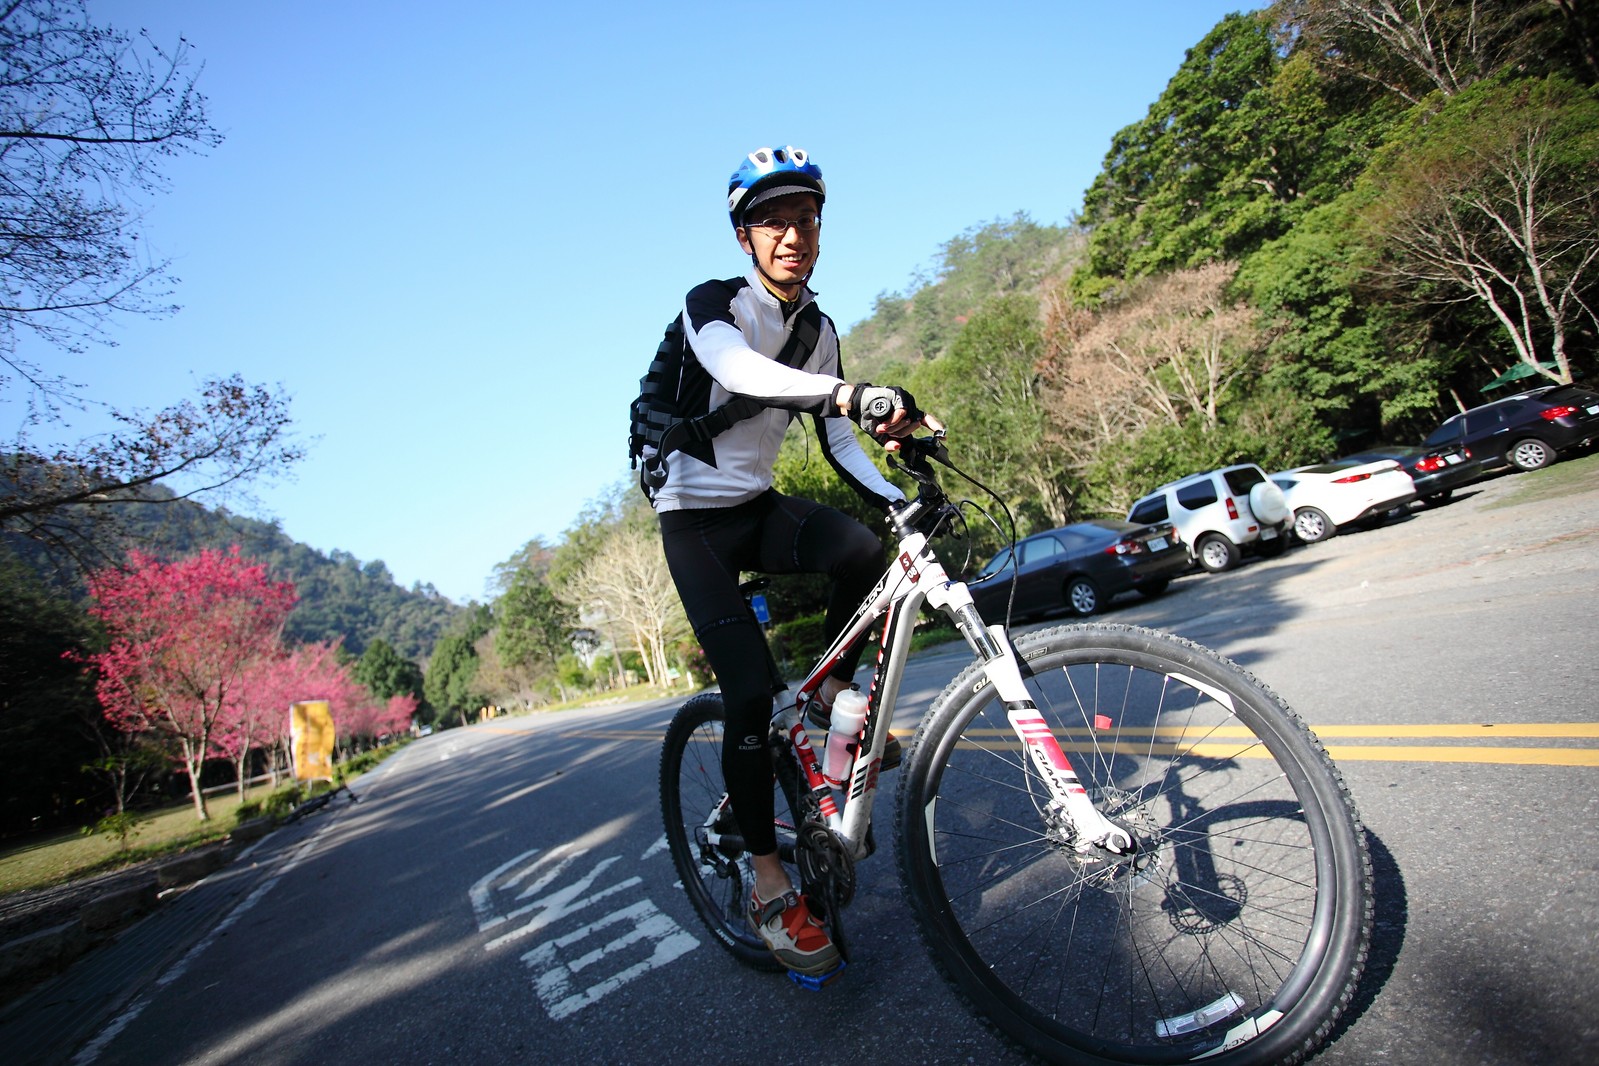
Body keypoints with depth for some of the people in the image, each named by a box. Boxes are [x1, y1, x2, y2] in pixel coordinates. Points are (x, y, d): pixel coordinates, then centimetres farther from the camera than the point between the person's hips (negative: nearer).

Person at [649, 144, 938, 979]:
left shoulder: (820, 331, 5)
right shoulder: (712, 303, -13)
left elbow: (839, 443, 4)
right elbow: (735, 367, -38)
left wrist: (901, 498, -14)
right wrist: (853, 392, -55)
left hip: (759, 508, 5)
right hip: (695, 517, -4)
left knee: (866, 548, -27)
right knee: (750, 689, -16)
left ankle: (834, 695, -2)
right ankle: (767, 883, -1)